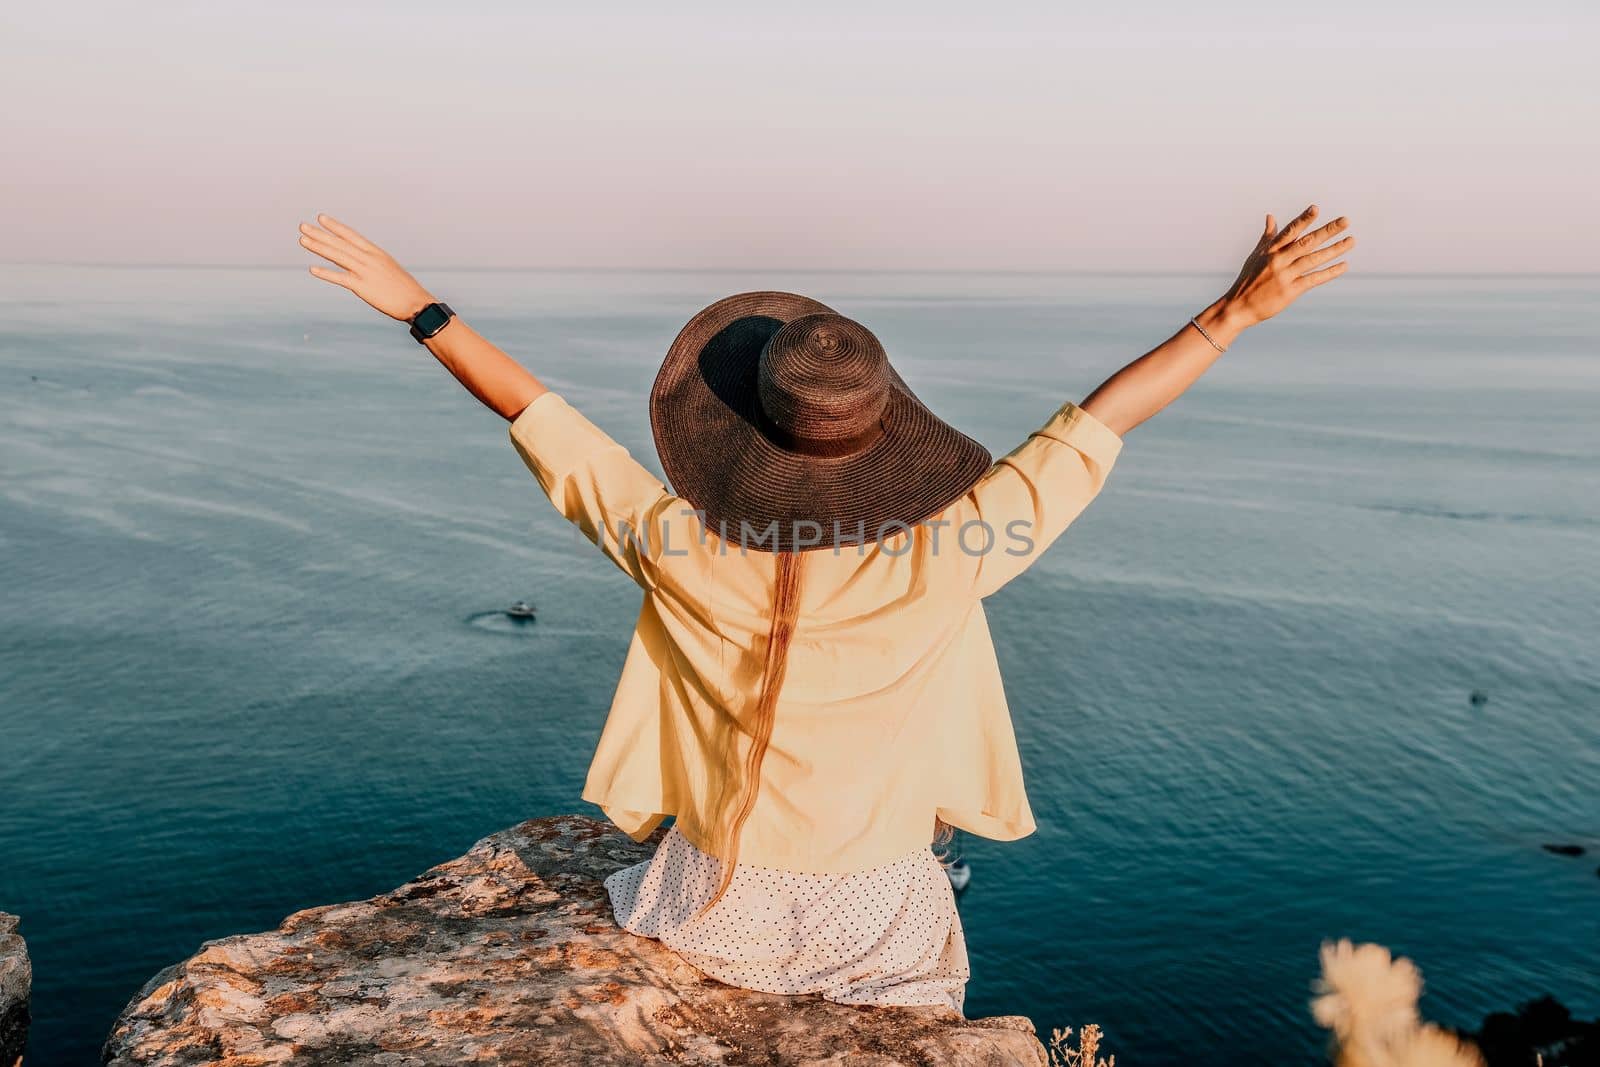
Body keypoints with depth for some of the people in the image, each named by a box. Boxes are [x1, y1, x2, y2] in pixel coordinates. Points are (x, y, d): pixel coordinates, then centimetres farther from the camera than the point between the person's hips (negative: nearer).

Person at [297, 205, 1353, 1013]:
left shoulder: (684, 550, -22)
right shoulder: (938, 559, -25)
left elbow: (545, 420, -13)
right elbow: (1094, 427, -19)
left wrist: (422, 308, -3)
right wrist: (1236, 309, -13)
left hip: (717, 911, 1)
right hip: (875, 925, 0)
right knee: (913, 1018, 33)